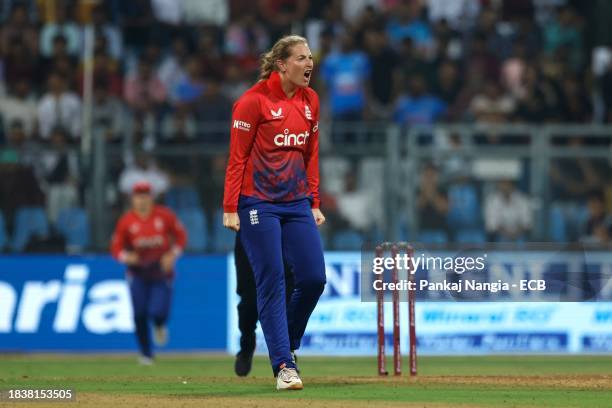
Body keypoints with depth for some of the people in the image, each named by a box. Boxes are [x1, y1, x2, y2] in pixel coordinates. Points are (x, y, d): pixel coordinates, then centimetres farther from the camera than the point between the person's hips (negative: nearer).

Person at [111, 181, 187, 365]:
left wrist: (173, 254, -10)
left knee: (158, 312, -15)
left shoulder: (165, 215, -7)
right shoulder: (126, 221, -6)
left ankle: (159, 326, 25)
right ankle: (146, 354, 14)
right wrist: (126, 257, -22)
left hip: (162, 272, -1)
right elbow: (116, 248, -1)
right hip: (138, 273, 1)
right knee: (140, 315, -3)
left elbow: (181, 236, 4)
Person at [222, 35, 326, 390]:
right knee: (272, 282, -6)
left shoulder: (310, 101, 9)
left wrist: (314, 204, 12)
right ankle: (283, 364, -4)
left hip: (297, 203, 6)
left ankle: (287, 343, 21)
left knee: (314, 278, -1)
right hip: (258, 204, -6)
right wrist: (230, 208, -13)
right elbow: (237, 157, -9)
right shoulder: (254, 101, -10)